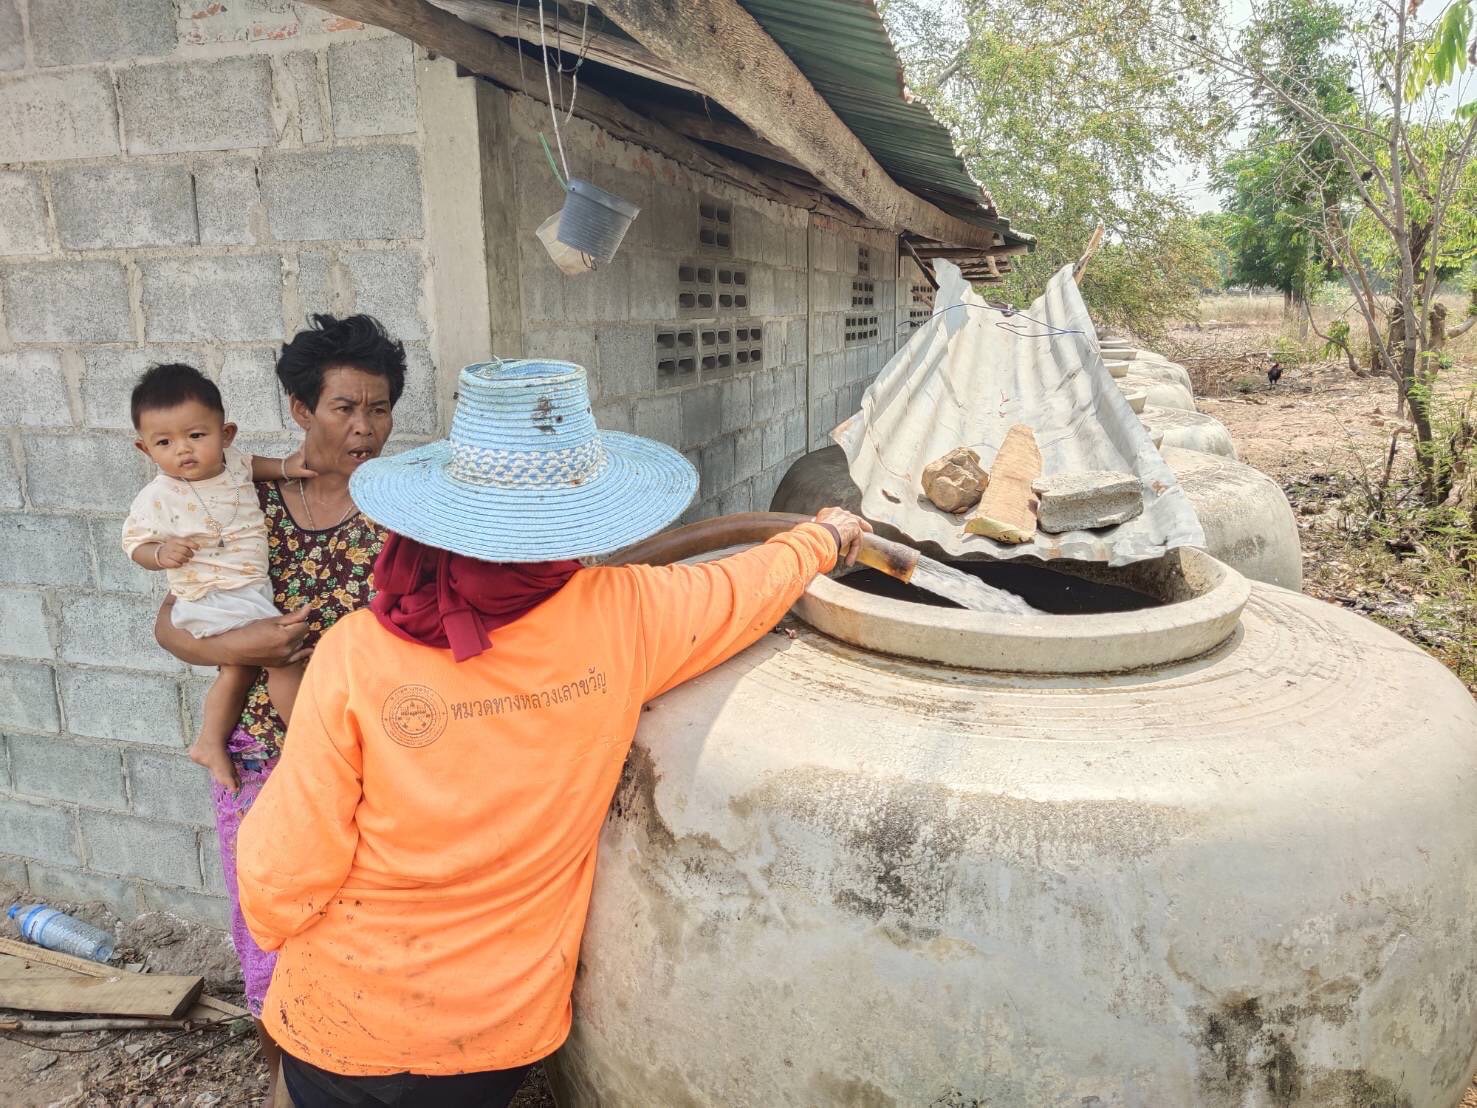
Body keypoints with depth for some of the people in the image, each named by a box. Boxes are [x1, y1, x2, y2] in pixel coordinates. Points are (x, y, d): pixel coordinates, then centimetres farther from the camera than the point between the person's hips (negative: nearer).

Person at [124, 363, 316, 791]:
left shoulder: (232, 462, -2)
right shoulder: (158, 498, -18)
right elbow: (136, 543, -7)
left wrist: (284, 467, 6)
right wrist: (160, 553, -27)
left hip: (251, 592, 8)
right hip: (215, 601, -8)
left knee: (239, 668, 21)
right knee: (285, 653, -12)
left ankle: (210, 743, 38)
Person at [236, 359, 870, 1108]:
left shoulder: (358, 655, -23)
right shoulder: (625, 618, -19)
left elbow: (282, 885, -16)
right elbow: (754, 584, 1)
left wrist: (275, 923, 7)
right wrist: (825, 538, 22)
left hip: (344, 1025, -1)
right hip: (506, 1027, 1)